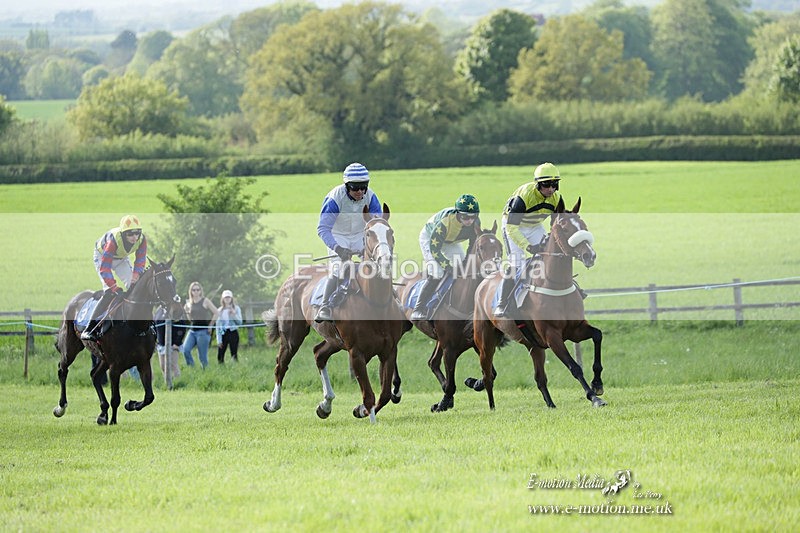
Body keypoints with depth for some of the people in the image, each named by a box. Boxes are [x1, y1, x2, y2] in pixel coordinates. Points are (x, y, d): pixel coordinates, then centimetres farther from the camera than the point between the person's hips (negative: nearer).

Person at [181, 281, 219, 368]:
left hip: (203, 332, -5)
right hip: (192, 331, 5)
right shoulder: (190, 303, 12)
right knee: (185, 349, -16)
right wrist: (186, 311, 6)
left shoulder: (205, 301, -3)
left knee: (202, 357, -5)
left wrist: (210, 325, -7)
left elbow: (216, 313, -6)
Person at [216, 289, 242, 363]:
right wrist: (219, 340, -1)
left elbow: (240, 322, 0)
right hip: (223, 333, 2)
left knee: (234, 354, -7)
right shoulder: (220, 310, 8)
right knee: (220, 356, -3)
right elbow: (218, 325, 6)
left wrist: (234, 314, -17)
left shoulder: (236, 309, 4)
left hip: (233, 333, -2)